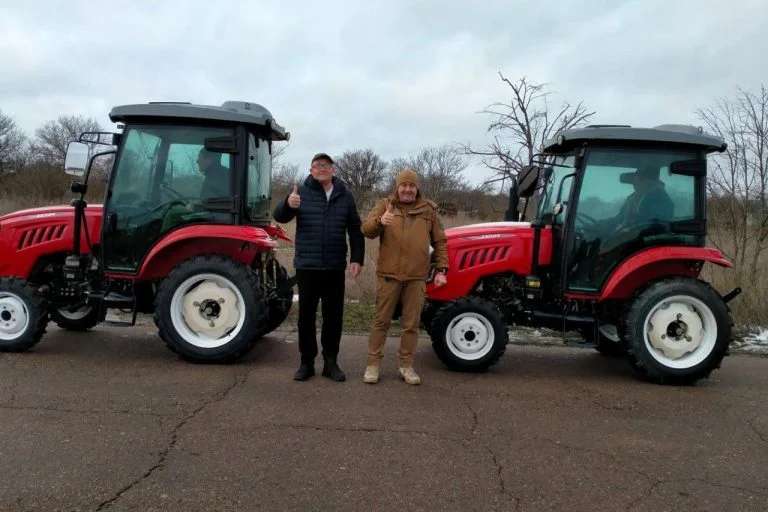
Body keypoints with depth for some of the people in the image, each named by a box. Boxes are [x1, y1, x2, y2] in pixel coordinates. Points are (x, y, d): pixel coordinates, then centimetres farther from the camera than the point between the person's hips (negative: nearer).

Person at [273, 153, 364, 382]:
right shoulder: (301, 192, 1)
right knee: (306, 315, 5)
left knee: (333, 316, 7)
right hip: (307, 267, -1)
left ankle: (331, 362, 19)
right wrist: (288, 204, -31)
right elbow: (279, 217, -9)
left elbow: (355, 231, 10)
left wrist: (357, 258, 1)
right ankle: (307, 362, 16)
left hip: (335, 268, 2)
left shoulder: (345, 196, 6)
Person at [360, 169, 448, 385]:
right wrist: (380, 221, -30)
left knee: (411, 324, 7)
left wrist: (441, 269, 3)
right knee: (381, 321, 5)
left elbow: (440, 242, 12)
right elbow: (366, 229, -8)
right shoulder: (385, 205, 4)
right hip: (389, 274, -1)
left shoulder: (428, 210, 8)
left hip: (416, 276, 2)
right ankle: (373, 364, 14)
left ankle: (406, 365, 18)